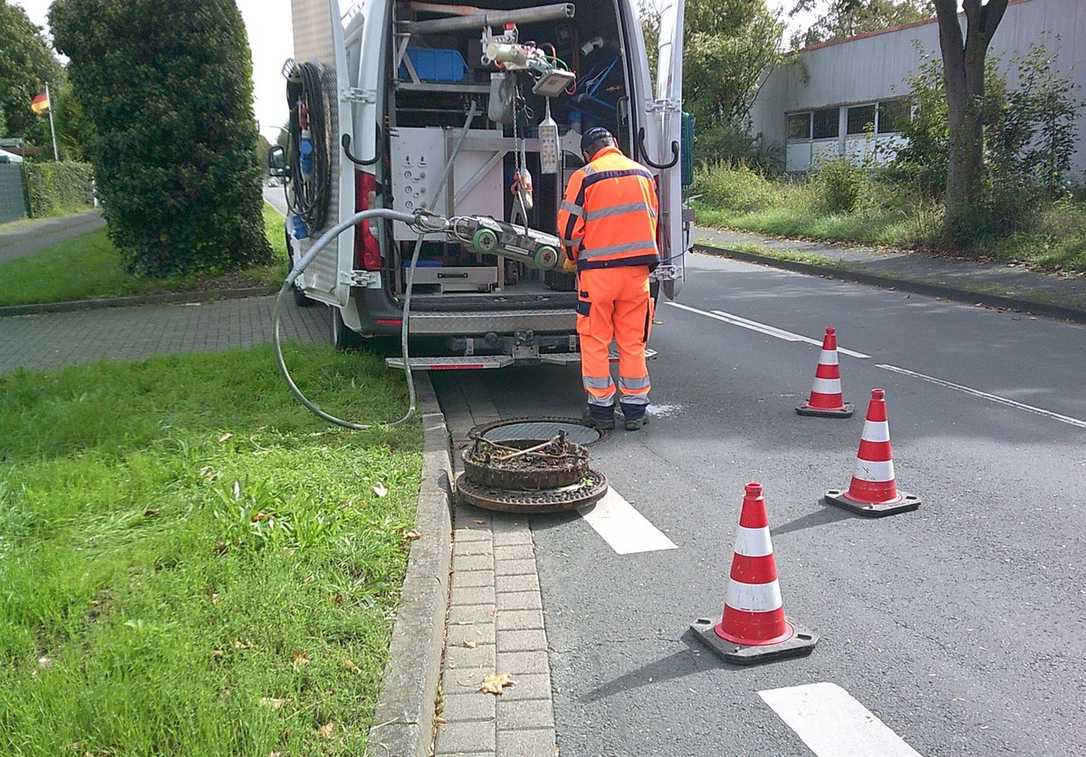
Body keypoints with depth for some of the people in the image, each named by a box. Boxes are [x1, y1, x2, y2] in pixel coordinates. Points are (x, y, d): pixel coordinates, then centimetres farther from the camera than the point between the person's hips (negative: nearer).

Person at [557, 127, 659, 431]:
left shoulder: (585, 176, -4)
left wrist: (575, 257, 13)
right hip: (638, 269, 4)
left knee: (595, 341, 7)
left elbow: (569, 226, -5)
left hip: (598, 269, -4)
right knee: (633, 342, 10)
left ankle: (601, 408, 12)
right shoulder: (644, 173, 11)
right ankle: (635, 409, 15)